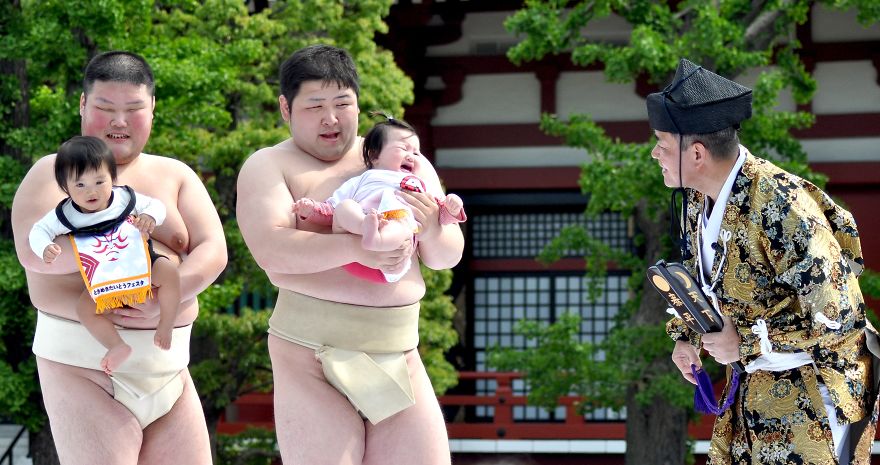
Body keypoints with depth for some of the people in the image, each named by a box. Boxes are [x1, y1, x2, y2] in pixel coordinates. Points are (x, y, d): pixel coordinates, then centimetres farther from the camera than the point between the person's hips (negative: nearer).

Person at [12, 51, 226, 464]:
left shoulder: (175, 176, 15)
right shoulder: (55, 172, 1)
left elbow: (213, 251, 1)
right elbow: (34, 252, -17)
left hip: (169, 367, 5)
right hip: (83, 363, -5)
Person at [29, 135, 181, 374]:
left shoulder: (124, 197, -8)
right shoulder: (66, 215, -10)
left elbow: (156, 205, 1)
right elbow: (39, 230, -4)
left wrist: (150, 216, -22)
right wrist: (45, 249, -26)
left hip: (141, 263, 0)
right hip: (102, 279, 0)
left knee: (168, 271, -26)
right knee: (84, 308, -22)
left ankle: (165, 326, -12)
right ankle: (118, 346, -13)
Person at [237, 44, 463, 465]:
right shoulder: (269, 167, 3)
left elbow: (447, 257, 12)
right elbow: (271, 249, -15)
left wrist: (432, 232, -12)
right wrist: (356, 248, -29)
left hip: (399, 355, 4)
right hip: (313, 355, -4)